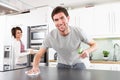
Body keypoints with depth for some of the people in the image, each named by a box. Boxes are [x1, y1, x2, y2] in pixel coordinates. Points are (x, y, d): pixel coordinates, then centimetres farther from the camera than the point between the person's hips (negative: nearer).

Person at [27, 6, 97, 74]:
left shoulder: (78, 31, -19)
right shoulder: (50, 36, -19)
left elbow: (94, 44, -5)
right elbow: (39, 55, -10)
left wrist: (88, 50, -27)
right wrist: (35, 66, -30)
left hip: (78, 64, 0)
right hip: (62, 66, 1)